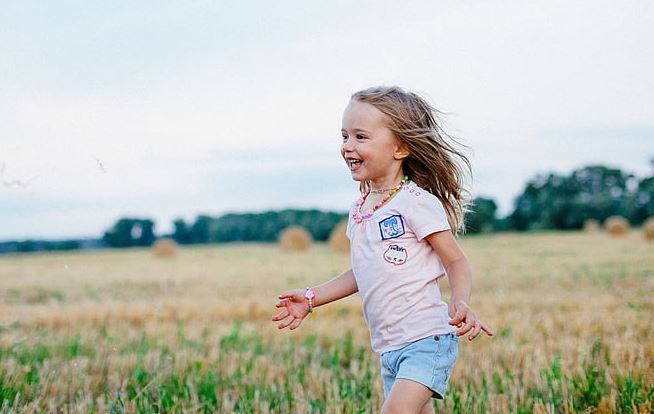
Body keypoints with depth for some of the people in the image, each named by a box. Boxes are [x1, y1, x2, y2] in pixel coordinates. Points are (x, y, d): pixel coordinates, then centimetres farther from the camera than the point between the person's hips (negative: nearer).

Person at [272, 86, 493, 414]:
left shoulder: (416, 202, -12)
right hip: (388, 348, 8)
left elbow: (456, 262, -10)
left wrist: (460, 303, -29)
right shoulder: (359, 210, 10)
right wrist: (312, 298, 18)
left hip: (427, 339, -8)